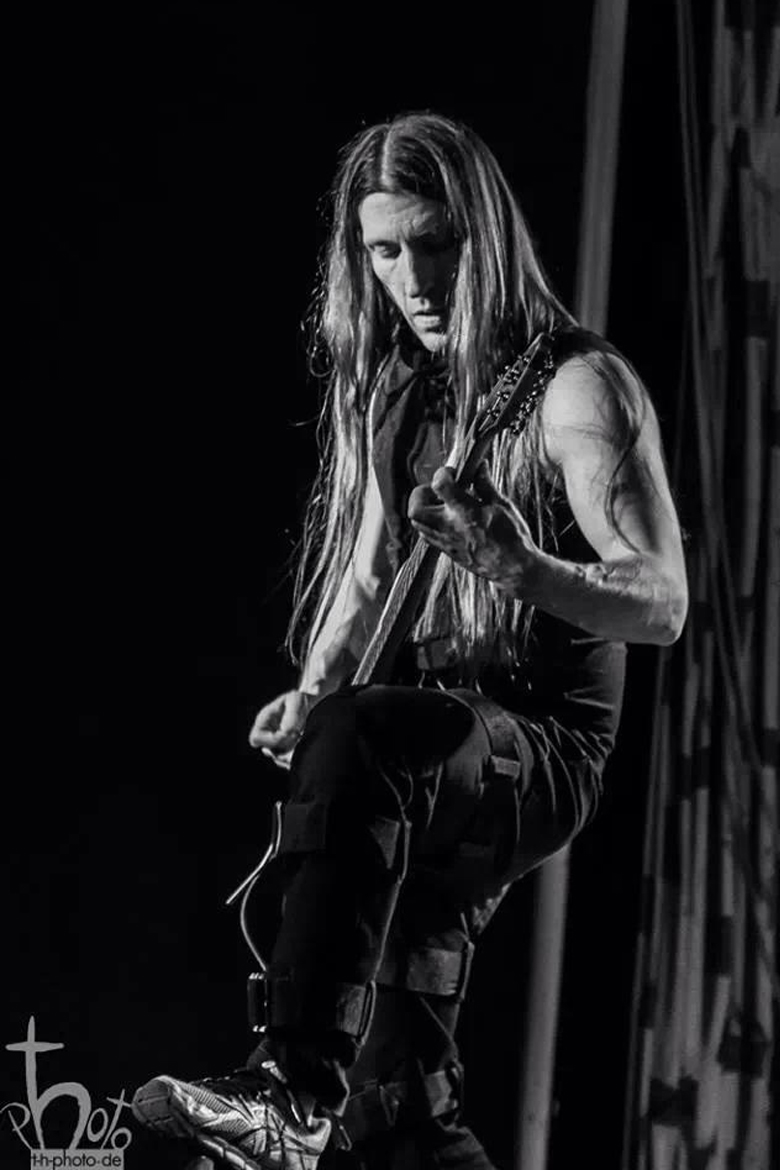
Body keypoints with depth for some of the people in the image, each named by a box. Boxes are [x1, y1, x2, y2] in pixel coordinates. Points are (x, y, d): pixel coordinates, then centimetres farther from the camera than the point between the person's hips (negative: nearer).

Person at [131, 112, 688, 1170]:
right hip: (428, 750, 7)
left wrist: (520, 567, -34)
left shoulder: (578, 387, -8)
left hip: (545, 744, -7)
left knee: (360, 737, -38)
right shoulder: (387, 391, 14)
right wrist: (307, 696, 2)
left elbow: (662, 607, -16)